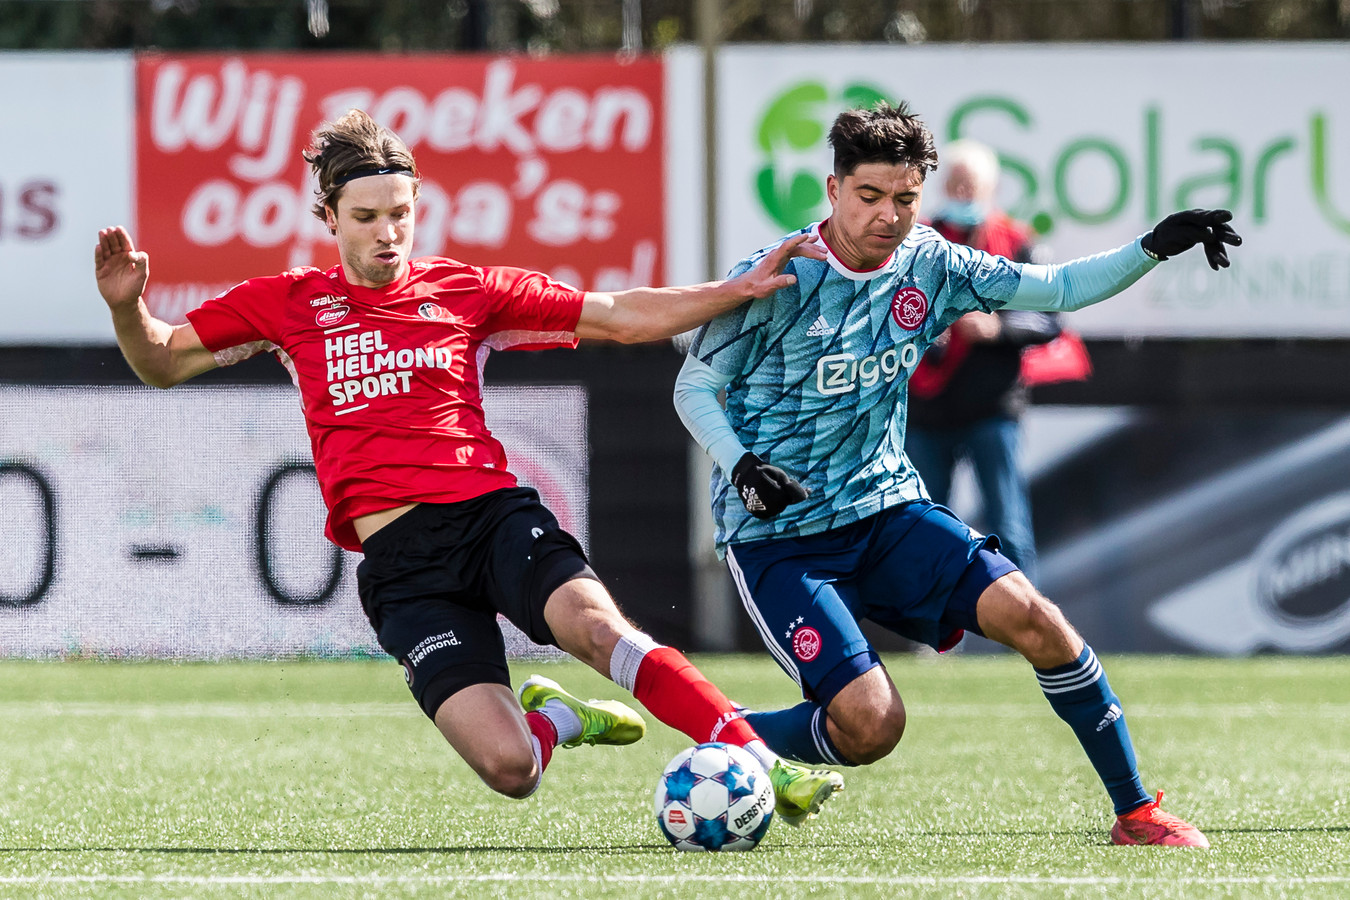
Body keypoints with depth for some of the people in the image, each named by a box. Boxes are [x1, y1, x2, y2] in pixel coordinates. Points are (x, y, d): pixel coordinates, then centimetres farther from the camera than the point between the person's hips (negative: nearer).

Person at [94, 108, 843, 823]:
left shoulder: (465, 291, 13)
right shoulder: (289, 303, 13)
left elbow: (627, 318, 15)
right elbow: (162, 363, 20)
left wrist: (740, 291, 6)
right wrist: (127, 306, -2)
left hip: (492, 515, 1)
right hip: (398, 560, 0)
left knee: (596, 628, -33)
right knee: (509, 769, -19)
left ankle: (762, 766, -29)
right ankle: (556, 718, 16)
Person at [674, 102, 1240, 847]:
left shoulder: (929, 266, 1)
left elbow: (1055, 289, 8)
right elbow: (694, 388, -5)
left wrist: (1154, 248, -7)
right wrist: (741, 466, -22)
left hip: (886, 512, 5)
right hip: (779, 536, -5)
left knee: (1030, 617, -15)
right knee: (870, 723, -21)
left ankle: (1135, 812, -3)